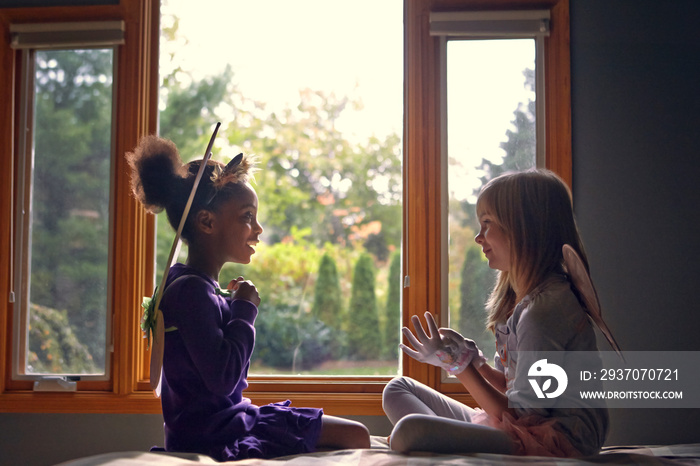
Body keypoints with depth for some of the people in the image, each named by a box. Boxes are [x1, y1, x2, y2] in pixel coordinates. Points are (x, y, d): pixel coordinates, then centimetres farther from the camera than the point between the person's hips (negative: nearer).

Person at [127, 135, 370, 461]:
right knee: (355, 437, -10)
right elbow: (222, 379, -25)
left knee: (353, 434, 14)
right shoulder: (191, 290, -18)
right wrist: (245, 310, -13)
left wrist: (235, 305, 8)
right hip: (213, 434, -10)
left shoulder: (202, 287, 13)